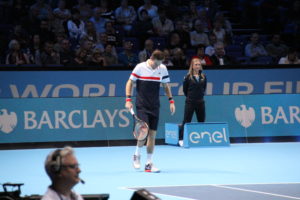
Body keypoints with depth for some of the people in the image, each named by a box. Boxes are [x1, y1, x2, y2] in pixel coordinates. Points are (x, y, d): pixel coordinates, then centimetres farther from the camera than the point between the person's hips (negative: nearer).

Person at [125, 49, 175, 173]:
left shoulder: (163, 69, 3)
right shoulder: (140, 67, -7)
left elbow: (166, 86, 16)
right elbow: (130, 83, 1)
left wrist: (171, 101, 11)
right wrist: (128, 99, -7)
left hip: (155, 107, 4)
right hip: (142, 106, -4)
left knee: (152, 134, 3)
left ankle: (149, 163, 9)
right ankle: (137, 155, 9)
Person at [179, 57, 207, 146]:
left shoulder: (203, 77, 5)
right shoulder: (188, 77, -6)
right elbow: (185, 90, 2)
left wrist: (200, 95, 11)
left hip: (200, 102, 4)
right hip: (190, 102, -4)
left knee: (202, 121, 8)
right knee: (186, 121, -4)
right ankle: (181, 139, 1)